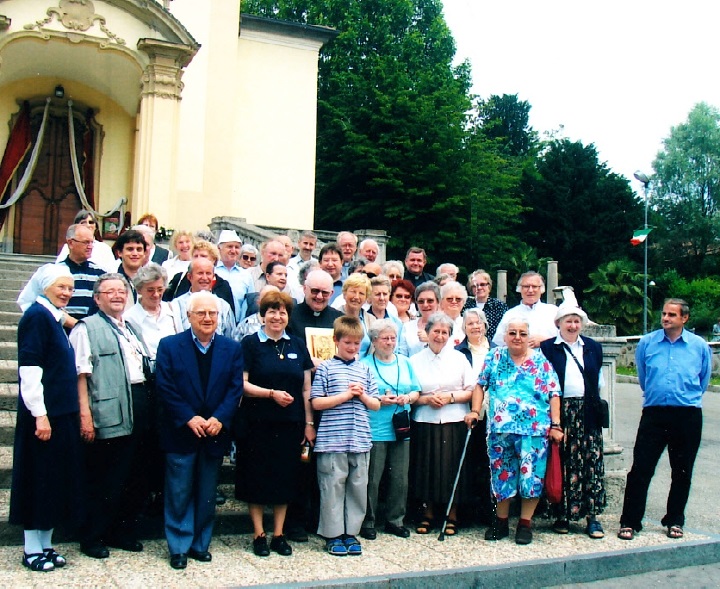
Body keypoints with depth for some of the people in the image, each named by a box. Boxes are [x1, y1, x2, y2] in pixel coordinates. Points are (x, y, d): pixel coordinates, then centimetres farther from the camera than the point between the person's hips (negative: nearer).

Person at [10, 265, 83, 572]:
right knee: (39, 480, 1)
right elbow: (29, 368, -19)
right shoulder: (36, 316, -13)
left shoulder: (54, 318, 13)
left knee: (57, 480, 14)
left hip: (61, 414, 9)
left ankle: (45, 545, 24)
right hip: (44, 415, -9)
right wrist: (40, 415, -21)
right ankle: (33, 550, 13)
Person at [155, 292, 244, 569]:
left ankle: (200, 544, 25)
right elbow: (165, 388, -8)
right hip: (180, 432, -2)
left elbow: (235, 388, -1)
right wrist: (189, 418, -16)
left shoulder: (232, 349, 5)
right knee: (179, 494, 5)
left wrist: (219, 419, -15)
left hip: (215, 432, 2)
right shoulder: (169, 345, -2)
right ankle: (179, 547, 17)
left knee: (207, 495, 12)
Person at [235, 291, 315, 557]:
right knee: (257, 478, 2)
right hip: (258, 424, -3)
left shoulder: (298, 345, 10)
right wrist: (272, 393, -19)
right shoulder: (250, 344, -1)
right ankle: (259, 535, 16)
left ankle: (279, 535, 19)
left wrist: (309, 423, 5)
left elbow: (306, 388, 10)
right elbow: (242, 384, -7)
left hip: (289, 425, 3)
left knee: (285, 478, 8)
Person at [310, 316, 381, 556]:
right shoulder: (326, 368, 1)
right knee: (333, 488, 1)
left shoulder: (365, 370, 14)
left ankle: (351, 533, 20)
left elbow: (376, 405, 15)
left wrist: (362, 395, -4)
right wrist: (346, 395, -10)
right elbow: (316, 403, -5)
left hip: (360, 441, 4)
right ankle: (333, 535, 13)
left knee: (358, 487, 8)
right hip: (332, 441, -4)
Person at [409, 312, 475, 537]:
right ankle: (428, 514, 18)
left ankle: (452, 516, 16)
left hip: (454, 423, 0)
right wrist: (426, 400, -11)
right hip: (424, 423, 0)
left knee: (452, 469, 1)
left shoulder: (459, 358, 8)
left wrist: (450, 397, -10)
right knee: (427, 469, 2)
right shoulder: (415, 361, 7)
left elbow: (471, 391, 5)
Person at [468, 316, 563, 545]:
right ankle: (501, 522, 23)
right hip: (500, 429, 2)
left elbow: (553, 394, 1)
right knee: (502, 473, 8)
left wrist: (555, 425, -6)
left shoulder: (541, 361, 4)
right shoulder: (495, 356, 9)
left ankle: (525, 524, 13)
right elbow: (481, 385, 11)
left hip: (533, 429, -1)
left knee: (531, 473, -1)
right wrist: (475, 411, -1)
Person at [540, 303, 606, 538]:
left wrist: (595, 403, 7)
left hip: (588, 413, 3)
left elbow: (598, 380, 19)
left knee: (592, 463, 0)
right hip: (560, 411, -2)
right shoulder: (547, 347, 4)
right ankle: (562, 515, 10)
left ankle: (592, 516, 7)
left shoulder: (593, 347, 14)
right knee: (562, 464, 0)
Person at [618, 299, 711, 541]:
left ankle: (674, 521, 25)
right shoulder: (646, 343, 3)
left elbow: (703, 381, 18)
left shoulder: (700, 346, 3)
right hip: (654, 414, -1)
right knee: (640, 469, -5)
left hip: (688, 416, 1)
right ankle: (629, 522, 2)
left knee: (682, 472, 10)